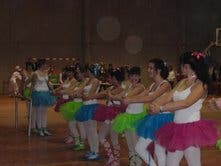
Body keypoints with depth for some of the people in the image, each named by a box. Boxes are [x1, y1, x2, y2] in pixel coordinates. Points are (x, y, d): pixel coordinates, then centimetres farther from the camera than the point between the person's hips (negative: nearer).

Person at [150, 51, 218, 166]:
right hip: (177, 127, 8)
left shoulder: (200, 85, -10)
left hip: (191, 127, -8)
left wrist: (161, 108, -25)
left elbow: (186, 103, -23)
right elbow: (168, 97, 4)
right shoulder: (182, 82, 14)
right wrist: (154, 105, -15)